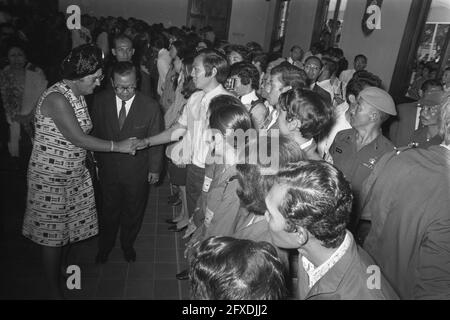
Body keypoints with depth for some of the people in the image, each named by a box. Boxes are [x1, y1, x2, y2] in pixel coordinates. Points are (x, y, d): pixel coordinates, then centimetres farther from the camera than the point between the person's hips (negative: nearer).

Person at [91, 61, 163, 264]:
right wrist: (96, 162, 6)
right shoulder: (100, 101, -9)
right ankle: (105, 246, 46)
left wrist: (155, 168, -1)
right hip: (108, 169, 1)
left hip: (137, 172, -1)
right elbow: (94, 133, 2)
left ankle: (127, 243, 47)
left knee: (133, 211, 19)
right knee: (109, 210, 20)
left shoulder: (150, 106, -16)